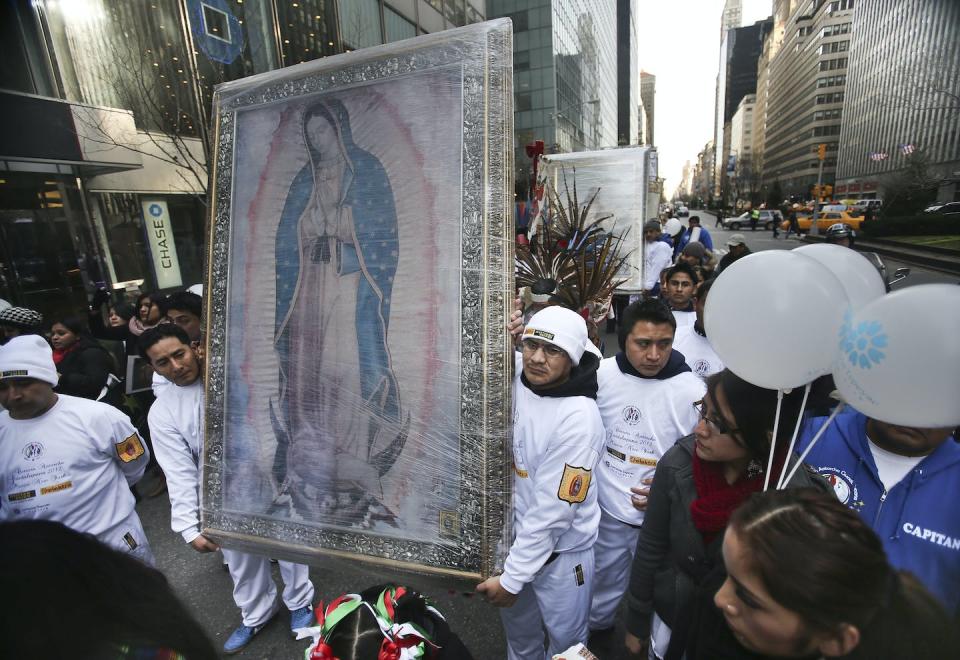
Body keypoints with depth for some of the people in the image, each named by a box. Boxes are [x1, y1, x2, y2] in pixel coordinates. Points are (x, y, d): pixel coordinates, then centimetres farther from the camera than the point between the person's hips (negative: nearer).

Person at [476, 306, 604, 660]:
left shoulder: (579, 418, -28)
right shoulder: (513, 376, -14)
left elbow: (553, 510, -24)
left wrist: (512, 578, -16)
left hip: (560, 550, -5)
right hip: (512, 536, 5)